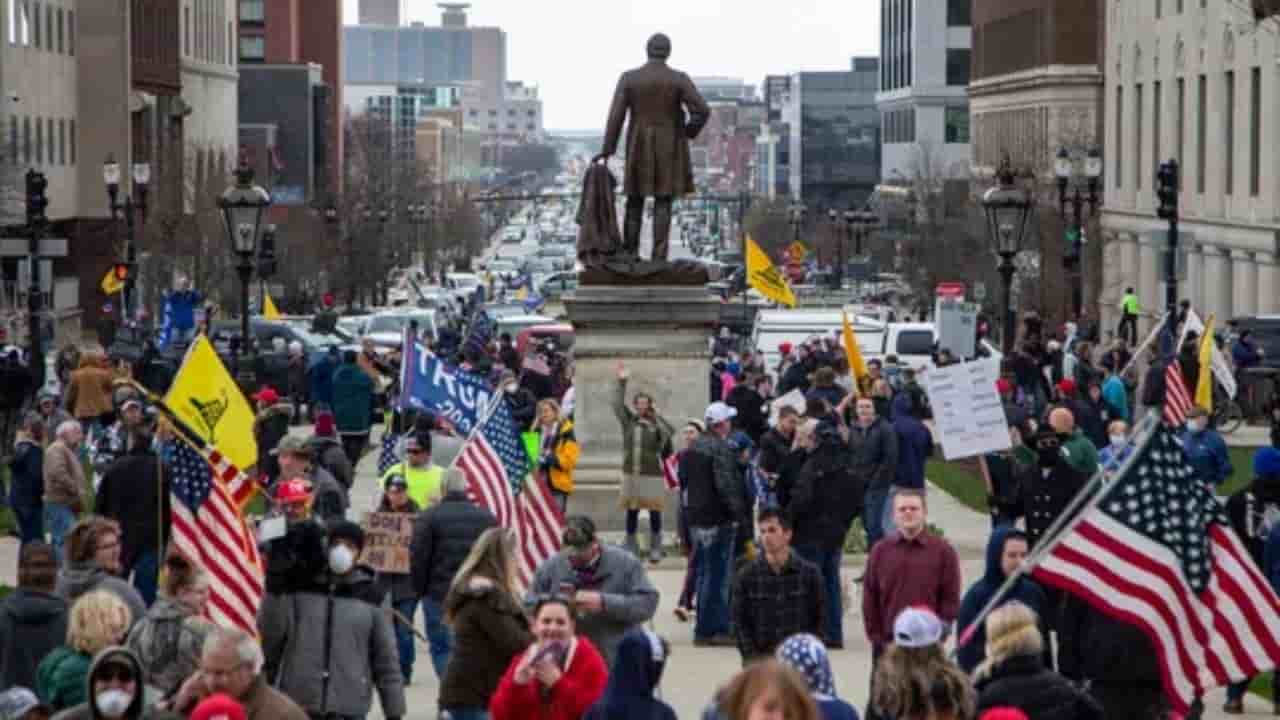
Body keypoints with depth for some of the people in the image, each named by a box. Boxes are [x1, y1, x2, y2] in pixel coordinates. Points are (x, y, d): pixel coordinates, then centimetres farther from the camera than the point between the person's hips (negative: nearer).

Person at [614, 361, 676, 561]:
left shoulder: (655, 424, -3)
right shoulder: (628, 421, 7)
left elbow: (670, 432, -21)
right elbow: (617, 404, 0)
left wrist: (656, 415, -16)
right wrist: (621, 382, -5)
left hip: (652, 474, -3)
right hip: (631, 473, 3)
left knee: (654, 511, 2)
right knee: (631, 511, 9)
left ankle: (655, 549, 11)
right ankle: (630, 549, 18)